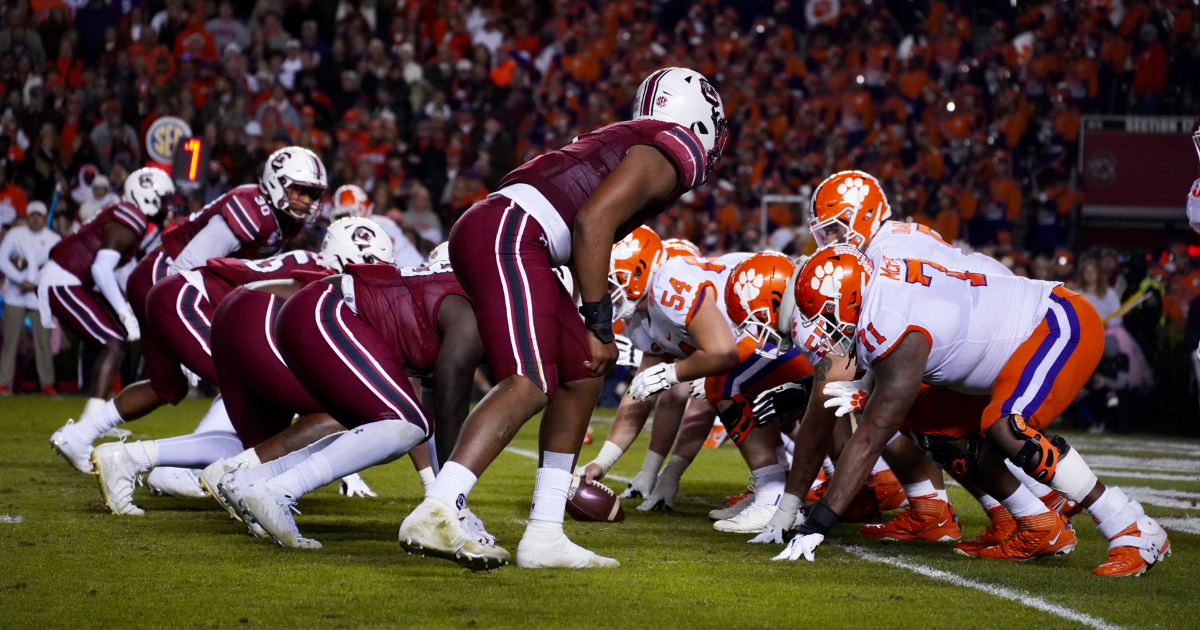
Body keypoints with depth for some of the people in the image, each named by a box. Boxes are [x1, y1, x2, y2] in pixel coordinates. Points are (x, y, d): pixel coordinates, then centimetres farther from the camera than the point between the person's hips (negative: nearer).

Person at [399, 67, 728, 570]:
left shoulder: (627, 145, 29)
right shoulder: (674, 153, 1)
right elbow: (592, 222, -11)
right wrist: (599, 326, -7)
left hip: (482, 231, 10)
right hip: (507, 237, -10)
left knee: (581, 376, 15)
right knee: (528, 386, -21)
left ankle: (544, 537, 13)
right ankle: (433, 516, -34)